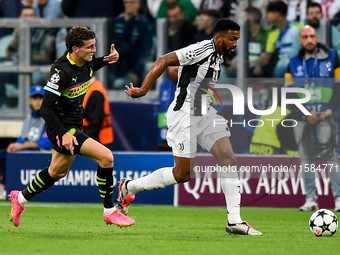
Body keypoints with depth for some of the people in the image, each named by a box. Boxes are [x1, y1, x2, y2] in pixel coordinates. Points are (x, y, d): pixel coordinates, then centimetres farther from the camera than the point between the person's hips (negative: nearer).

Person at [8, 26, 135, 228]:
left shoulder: (86, 61, -4)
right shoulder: (61, 71, -27)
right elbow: (46, 108, -25)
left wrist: (107, 59, 5)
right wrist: (64, 134, -31)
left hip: (74, 125, 9)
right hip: (63, 127, -9)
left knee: (58, 172, 25)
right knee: (106, 156, -19)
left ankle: (20, 198, 44)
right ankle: (110, 211, -8)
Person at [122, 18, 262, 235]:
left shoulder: (218, 57, 12)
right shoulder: (203, 49, -17)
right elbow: (164, 61, -22)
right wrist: (143, 90, -24)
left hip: (205, 114, 9)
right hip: (184, 114, -9)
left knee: (229, 158, -7)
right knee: (183, 174, -2)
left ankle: (234, 221, -8)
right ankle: (129, 187, 19)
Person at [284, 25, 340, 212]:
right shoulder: (294, 64, 9)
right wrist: (304, 113, -5)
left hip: (325, 115, -3)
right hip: (301, 117, 3)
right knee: (305, 158, 1)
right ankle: (310, 199, 6)